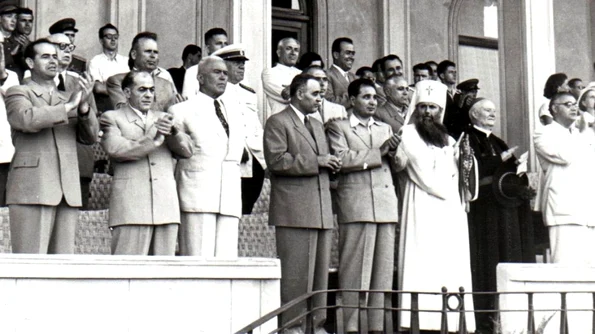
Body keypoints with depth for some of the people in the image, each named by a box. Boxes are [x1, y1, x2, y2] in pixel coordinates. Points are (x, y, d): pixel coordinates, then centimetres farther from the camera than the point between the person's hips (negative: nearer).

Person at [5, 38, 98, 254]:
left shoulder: (67, 98, 24)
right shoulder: (18, 93, 8)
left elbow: (90, 137, 12)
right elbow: (27, 119, -14)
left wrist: (84, 106, -5)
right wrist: (68, 107, -8)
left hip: (68, 193, 5)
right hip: (32, 190, -5)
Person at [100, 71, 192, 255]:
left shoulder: (162, 118, 23)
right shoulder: (112, 117, 9)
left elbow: (187, 150, 10)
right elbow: (114, 149, -9)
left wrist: (172, 132, -9)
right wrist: (153, 141, -10)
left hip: (166, 206, 4)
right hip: (130, 205, -4)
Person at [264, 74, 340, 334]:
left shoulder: (317, 126, 25)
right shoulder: (277, 122, -1)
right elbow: (276, 160, -14)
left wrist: (331, 165, 8)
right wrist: (316, 162, -14)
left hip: (322, 212, 8)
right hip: (295, 212, -8)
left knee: (321, 272, 7)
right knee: (297, 273, -7)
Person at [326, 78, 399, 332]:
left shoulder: (385, 128, 24)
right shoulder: (338, 128, 6)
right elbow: (342, 159, -10)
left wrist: (393, 152, 0)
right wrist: (378, 153, -7)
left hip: (386, 206, 6)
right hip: (356, 205, -5)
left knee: (384, 268, 3)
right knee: (355, 268, -7)